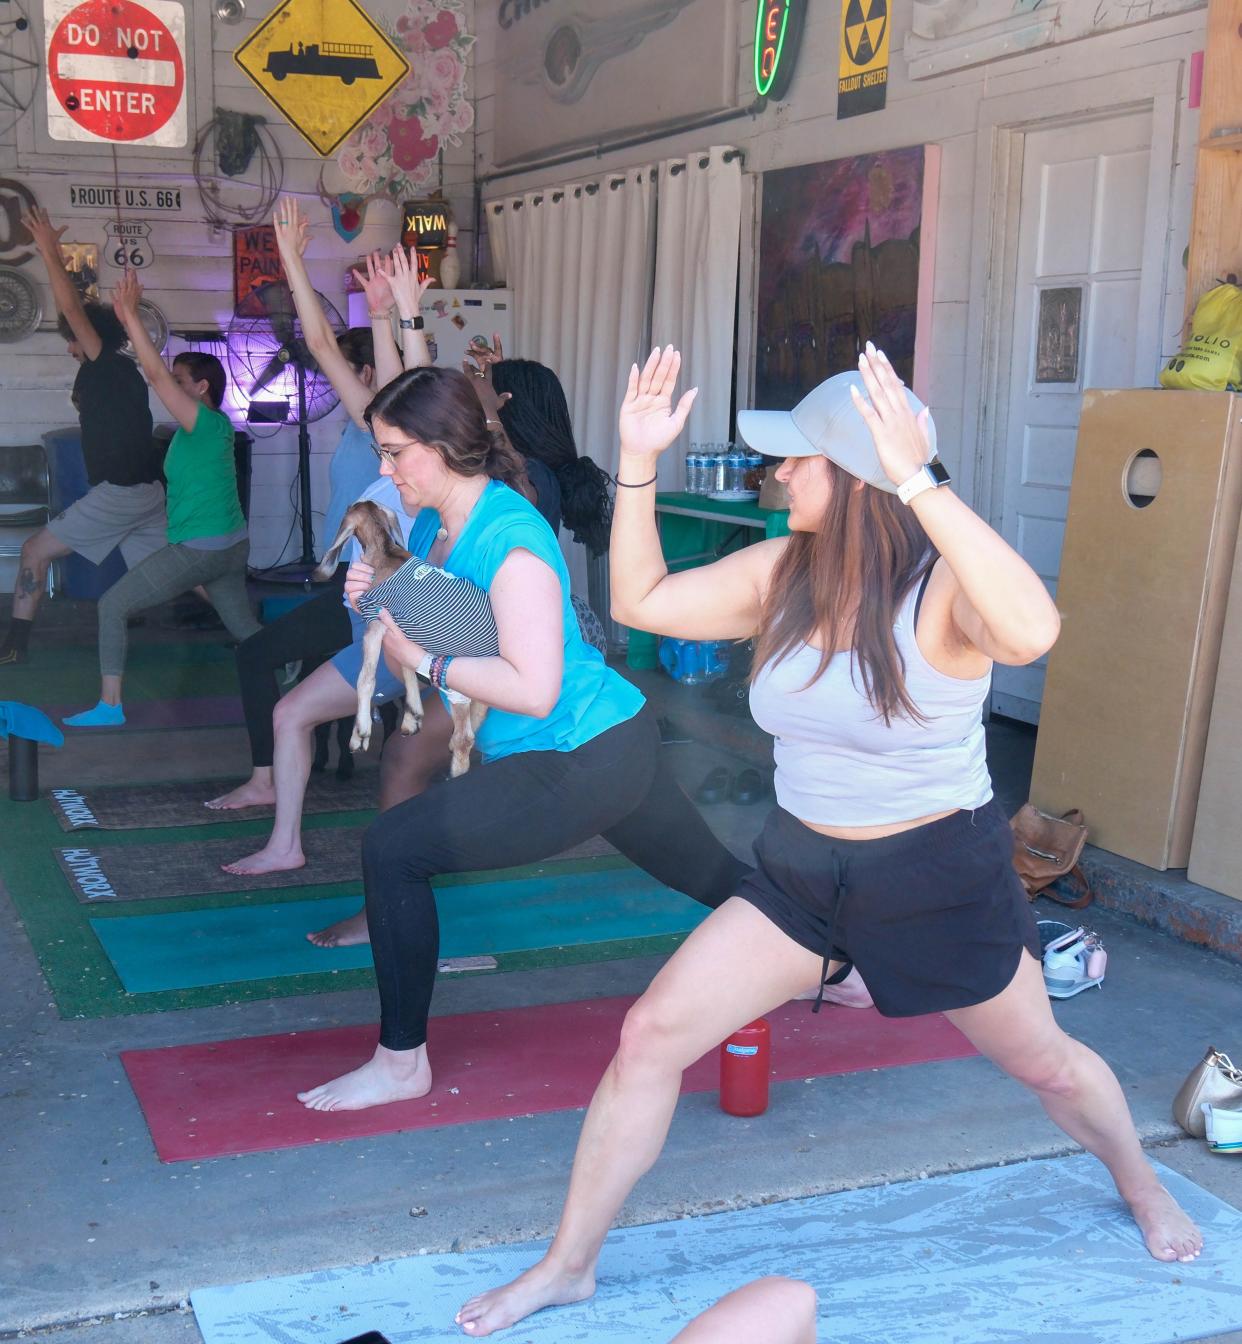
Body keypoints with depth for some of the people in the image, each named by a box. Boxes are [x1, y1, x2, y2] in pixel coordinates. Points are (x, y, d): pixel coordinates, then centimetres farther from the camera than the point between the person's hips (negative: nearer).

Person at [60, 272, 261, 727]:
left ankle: (110, 706, -2)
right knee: (244, 626, 18)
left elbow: (156, 374, -22)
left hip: (198, 549, -9)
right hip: (231, 546, 9)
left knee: (112, 605, -1)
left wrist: (130, 315, -19)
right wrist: (129, 319, 13)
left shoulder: (205, 422, -14)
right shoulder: (216, 425, 10)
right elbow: (160, 375, 15)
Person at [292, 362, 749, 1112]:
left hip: (586, 760, -10)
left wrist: (426, 656, -21)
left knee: (392, 849, -12)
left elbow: (533, 689, -27)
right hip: (611, 748, 10)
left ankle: (402, 1064, -1)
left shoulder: (509, 537, -20)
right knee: (716, 878, 24)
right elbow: (415, 658, 12)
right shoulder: (446, 530, 9)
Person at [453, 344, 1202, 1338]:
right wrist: (639, 462, -9)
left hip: (940, 875, -4)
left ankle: (1144, 1188, 52)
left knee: (1046, 1064, 17)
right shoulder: (783, 574, -6)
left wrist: (917, 481, -50)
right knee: (650, 1038, -4)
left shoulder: (944, 587, -24)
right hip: (801, 870, 4)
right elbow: (641, 601, 2)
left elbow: (1033, 631, -47)